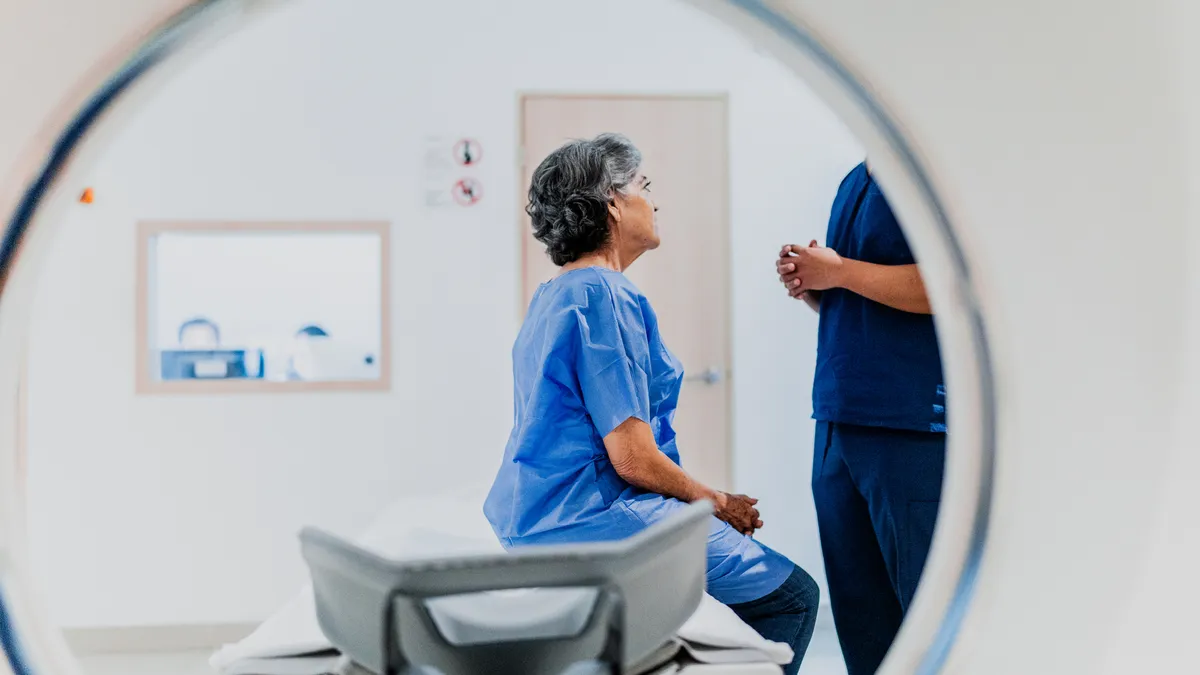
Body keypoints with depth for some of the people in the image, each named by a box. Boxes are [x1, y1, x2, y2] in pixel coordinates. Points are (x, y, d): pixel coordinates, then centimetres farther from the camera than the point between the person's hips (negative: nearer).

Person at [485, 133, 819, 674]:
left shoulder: (550, 296, 14)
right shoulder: (603, 296, -17)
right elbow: (633, 458, -20)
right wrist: (719, 503, -2)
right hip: (595, 521, -10)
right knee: (793, 595, -2)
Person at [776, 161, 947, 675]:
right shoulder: (854, 182, 19)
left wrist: (838, 271, -14)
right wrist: (808, 284, 5)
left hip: (912, 425, -8)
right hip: (838, 420, 9)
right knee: (857, 604, 13)